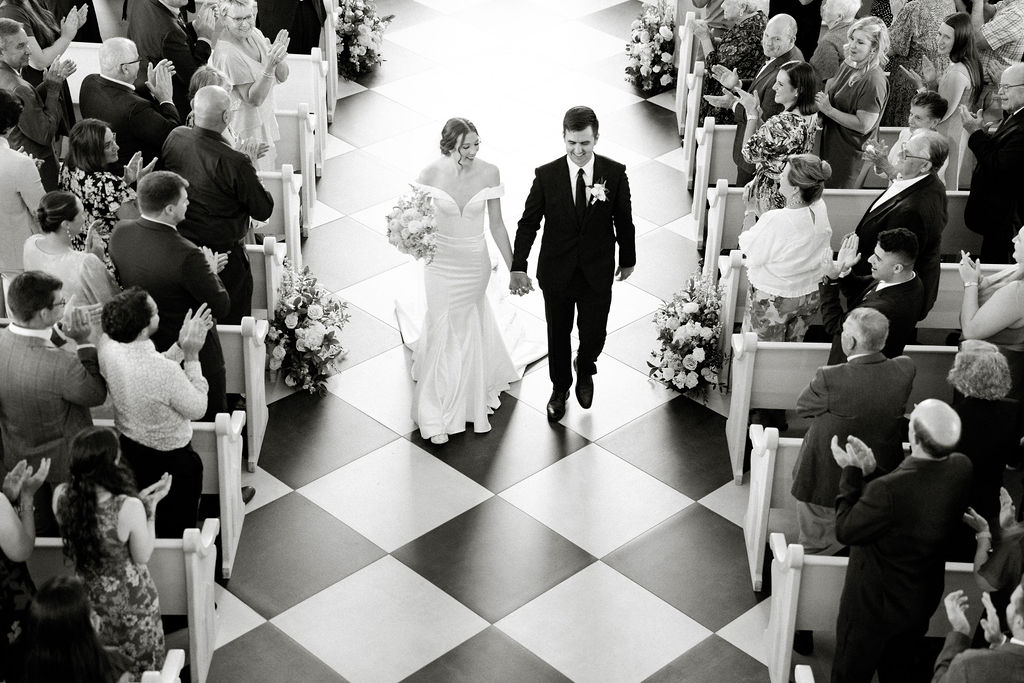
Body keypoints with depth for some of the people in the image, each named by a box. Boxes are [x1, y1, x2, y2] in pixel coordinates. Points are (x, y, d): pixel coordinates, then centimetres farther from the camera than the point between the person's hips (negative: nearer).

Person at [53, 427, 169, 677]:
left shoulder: (61, 496, -21)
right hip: (129, 602, -4)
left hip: (86, 598, 4)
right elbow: (142, 557, -18)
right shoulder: (129, 507, -35)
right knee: (138, 668, 24)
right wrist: (151, 506, -14)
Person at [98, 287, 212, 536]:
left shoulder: (107, 346, -20)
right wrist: (192, 356, -17)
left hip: (128, 448, 6)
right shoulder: (165, 371, -39)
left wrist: (181, 345, -5)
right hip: (170, 460, -6)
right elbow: (197, 409, -20)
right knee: (176, 526, 21)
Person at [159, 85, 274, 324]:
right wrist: (250, 170, -3)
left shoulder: (174, 138, -11)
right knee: (231, 321, 13)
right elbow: (264, 210, -17)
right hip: (224, 255, -6)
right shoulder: (235, 163, -29)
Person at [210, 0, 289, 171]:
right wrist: (269, 66, -37)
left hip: (264, 119, 8)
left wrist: (278, 57, -22)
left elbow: (282, 77, 1)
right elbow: (254, 99, -25)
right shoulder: (228, 54, -25)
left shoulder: (255, 34, -1)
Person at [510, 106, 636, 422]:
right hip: (557, 273, 0)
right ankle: (560, 388, 42)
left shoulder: (615, 173, -11)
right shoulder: (546, 175, -13)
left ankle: (585, 370, 46)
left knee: (594, 334, 11)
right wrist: (518, 267, -16)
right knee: (558, 335, 16)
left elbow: (623, 220, 1)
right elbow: (528, 223, -8)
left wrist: (628, 260, 11)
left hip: (598, 274, 0)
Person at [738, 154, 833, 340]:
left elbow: (749, 253, -18)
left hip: (773, 298, -6)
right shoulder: (820, 209, -16)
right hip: (809, 297, 6)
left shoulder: (775, 220, -34)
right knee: (793, 345, 28)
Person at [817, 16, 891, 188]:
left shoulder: (874, 81, -22)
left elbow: (864, 125, -25)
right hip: (830, 145, 8)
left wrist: (828, 110, -21)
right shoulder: (847, 65, 5)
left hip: (851, 152, -8)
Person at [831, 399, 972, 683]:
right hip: (921, 603, 6)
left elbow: (845, 530, -23)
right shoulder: (960, 468, -19)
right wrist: (870, 469, -8)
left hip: (874, 606, -6)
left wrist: (852, 472, -14)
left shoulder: (888, 490, -40)